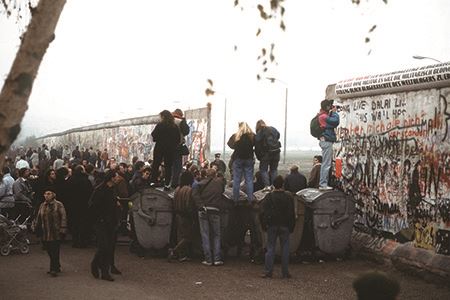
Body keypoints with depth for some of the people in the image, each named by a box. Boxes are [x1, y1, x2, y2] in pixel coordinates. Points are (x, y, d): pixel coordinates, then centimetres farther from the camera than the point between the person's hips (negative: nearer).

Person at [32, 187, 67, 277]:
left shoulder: (58, 205, -5)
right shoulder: (42, 206, 11)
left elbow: (63, 218, -7)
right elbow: (38, 218, 18)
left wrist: (62, 230, -12)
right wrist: (36, 228, 13)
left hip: (55, 234, -5)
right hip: (45, 234, 5)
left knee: (54, 252, -6)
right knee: (50, 252, 10)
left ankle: (54, 269, -1)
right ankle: (56, 267, 24)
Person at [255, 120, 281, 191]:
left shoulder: (259, 133, -6)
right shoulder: (273, 129, 9)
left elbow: (257, 146, -7)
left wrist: (258, 157, 1)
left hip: (266, 153, -4)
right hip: (276, 153, 4)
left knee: (263, 169, 6)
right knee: (274, 169, 17)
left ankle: (267, 185, -7)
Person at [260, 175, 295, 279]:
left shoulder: (269, 197, -5)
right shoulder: (288, 197, -2)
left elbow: (264, 212, -4)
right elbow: (292, 213, 2)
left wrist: (264, 225, 3)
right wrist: (291, 227, 9)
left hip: (272, 225, 0)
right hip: (284, 226, 0)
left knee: (270, 248, 3)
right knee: (285, 248, 5)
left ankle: (268, 271, 1)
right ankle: (285, 272, 6)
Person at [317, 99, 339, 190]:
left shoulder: (324, 115, 17)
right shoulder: (323, 116, -15)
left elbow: (334, 123, 16)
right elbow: (336, 121, -22)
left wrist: (332, 112, 7)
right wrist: (334, 112, -6)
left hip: (326, 141, 11)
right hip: (326, 141, -11)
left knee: (325, 164, 14)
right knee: (326, 164, -9)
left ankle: (322, 183, 18)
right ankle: (323, 184, -8)